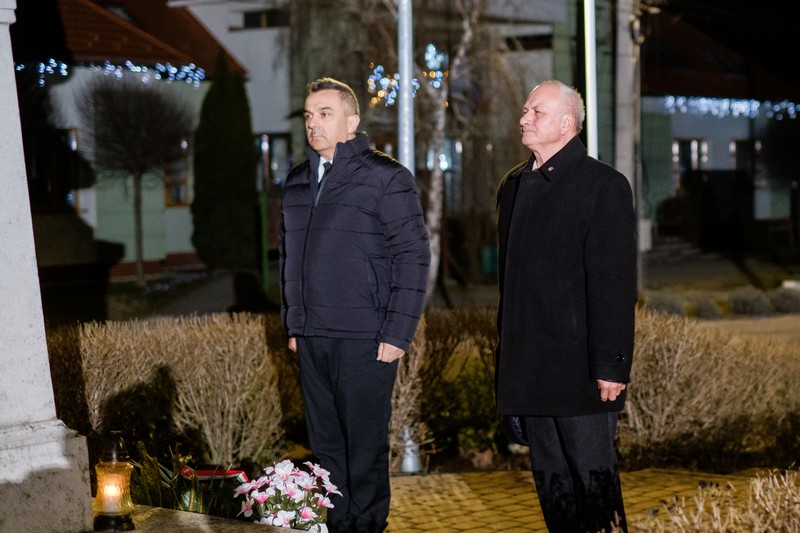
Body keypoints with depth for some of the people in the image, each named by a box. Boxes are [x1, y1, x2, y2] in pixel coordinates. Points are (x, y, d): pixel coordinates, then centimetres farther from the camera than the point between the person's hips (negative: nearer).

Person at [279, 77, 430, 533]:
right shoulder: (298, 183, 15)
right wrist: (294, 324, 17)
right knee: (326, 445, 11)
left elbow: (413, 256, -9)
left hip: (365, 340, -6)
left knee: (365, 447, -2)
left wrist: (397, 333, -14)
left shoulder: (385, 178, -5)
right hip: (312, 340, 7)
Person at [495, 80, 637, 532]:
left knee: (594, 478, -4)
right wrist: (507, 350, 16)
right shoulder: (514, 185, 15)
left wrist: (610, 364, -17)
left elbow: (614, 282, -12)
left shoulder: (604, 185, -7)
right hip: (529, 368, 7)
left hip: (580, 369, -7)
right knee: (551, 481, 11)